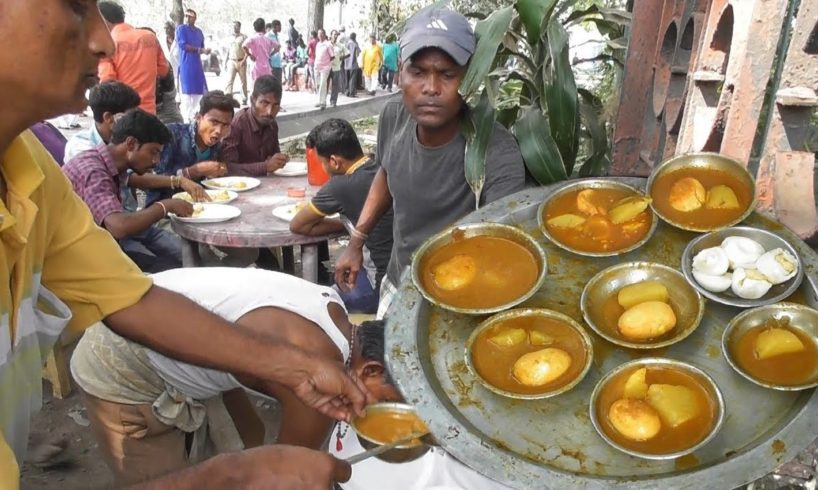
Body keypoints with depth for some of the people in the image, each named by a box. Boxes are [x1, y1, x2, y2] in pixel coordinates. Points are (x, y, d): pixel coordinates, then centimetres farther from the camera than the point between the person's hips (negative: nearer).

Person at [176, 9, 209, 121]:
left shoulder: (199, 31, 17)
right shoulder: (181, 29, -2)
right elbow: (183, 45, -12)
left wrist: (204, 51, -3)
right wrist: (200, 49, -15)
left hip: (197, 64, 7)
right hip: (186, 65, -7)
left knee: (200, 90, 7)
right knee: (187, 91, -7)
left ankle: (192, 114, 20)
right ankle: (186, 117, -2)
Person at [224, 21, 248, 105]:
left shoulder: (243, 37, 1)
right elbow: (228, 50, 19)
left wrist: (244, 60, -19)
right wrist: (226, 61, 15)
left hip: (241, 62, -3)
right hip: (231, 61, 3)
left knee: (243, 81, 5)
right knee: (229, 80, -10)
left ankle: (244, 99, 14)